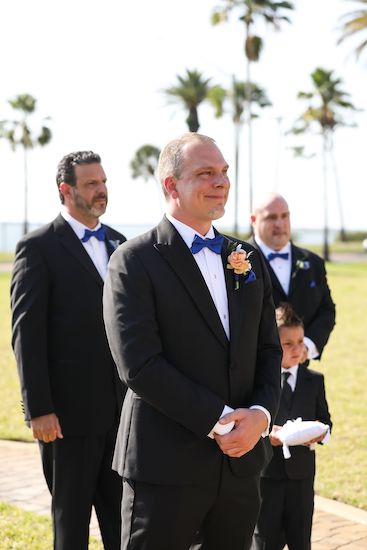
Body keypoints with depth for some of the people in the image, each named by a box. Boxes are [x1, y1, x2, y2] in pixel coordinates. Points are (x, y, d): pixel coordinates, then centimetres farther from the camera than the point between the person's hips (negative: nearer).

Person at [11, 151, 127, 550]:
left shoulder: (119, 244, 12)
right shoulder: (38, 247, -7)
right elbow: (26, 336, -11)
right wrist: (39, 410, -15)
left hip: (122, 408, 5)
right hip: (68, 411, -5)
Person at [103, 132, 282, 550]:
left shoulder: (249, 260, 13)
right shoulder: (135, 262, -7)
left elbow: (268, 351, 12)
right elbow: (139, 366, -15)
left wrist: (260, 415, -7)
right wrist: (218, 421, -16)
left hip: (241, 463, 6)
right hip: (166, 467, -5)